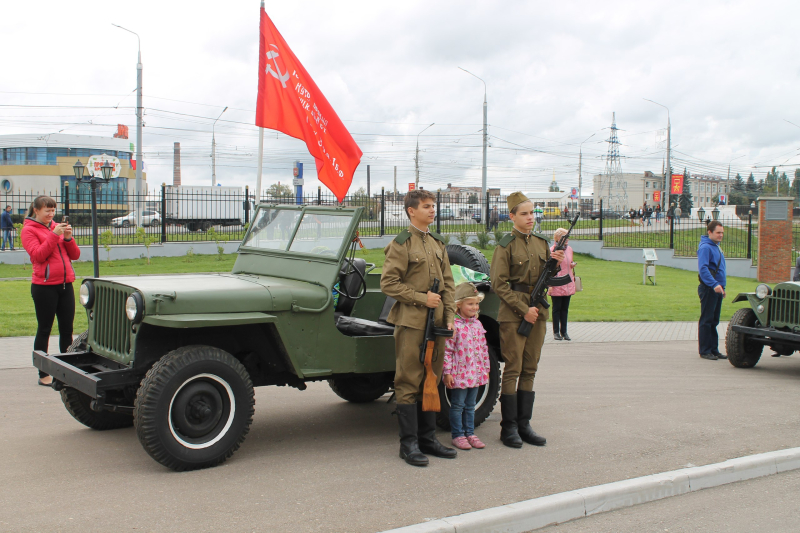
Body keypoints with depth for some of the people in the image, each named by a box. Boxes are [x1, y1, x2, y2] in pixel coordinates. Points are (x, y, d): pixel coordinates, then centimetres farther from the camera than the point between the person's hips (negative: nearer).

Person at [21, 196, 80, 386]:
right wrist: (54, 235, -20)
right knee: (44, 329, 1)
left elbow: (75, 255, 11)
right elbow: (38, 255, -15)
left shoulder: (57, 227, 15)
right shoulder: (29, 230, -1)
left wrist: (68, 238, -5)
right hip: (44, 286, -5)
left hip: (65, 284, 5)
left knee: (67, 329, 6)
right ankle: (43, 375, 6)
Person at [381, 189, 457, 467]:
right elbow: (388, 283, -11)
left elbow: (448, 283, 17)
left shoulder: (438, 243, 14)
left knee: (431, 380, 11)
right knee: (409, 382, -2)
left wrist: (449, 315, 7)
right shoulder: (401, 243, -6)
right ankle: (408, 444, 3)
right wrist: (422, 298, -15)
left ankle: (428, 438, 20)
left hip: (436, 321, 7)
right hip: (411, 321, -7)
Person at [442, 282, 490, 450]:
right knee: (458, 405, 4)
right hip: (459, 373, -6)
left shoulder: (478, 325, 8)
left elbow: (484, 348, 15)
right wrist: (447, 372, -16)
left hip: (475, 373, 7)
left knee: (470, 405, 15)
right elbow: (447, 350, -14)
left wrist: (485, 369, 15)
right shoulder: (454, 325, -13)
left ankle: (470, 433, 24)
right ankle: (458, 435, 12)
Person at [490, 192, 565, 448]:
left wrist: (555, 265, -4)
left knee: (529, 371, 8)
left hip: (538, 313, 6)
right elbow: (499, 284, -10)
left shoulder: (541, 243, 12)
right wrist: (524, 309, -15)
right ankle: (509, 427, 4)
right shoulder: (505, 246, -5)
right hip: (512, 315, -6)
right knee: (512, 370, -3)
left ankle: (524, 424, 15)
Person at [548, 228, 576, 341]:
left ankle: (564, 332, 14)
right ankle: (556, 332, 9)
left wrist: (573, 264, 4)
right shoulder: (552, 250, -9)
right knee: (556, 308, 1)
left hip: (568, 284, 6)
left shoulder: (569, 249, 12)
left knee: (565, 309, 9)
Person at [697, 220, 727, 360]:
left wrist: (722, 286, 21)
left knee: (714, 321, 12)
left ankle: (714, 350, 17)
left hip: (717, 289, 9)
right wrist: (714, 284, -32)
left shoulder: (717, 247, 18)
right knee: (706, 320, -4)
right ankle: (705, 351, 0)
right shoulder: (705, 247, -12)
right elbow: (703, 269, -24)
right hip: (708, 289, -9)